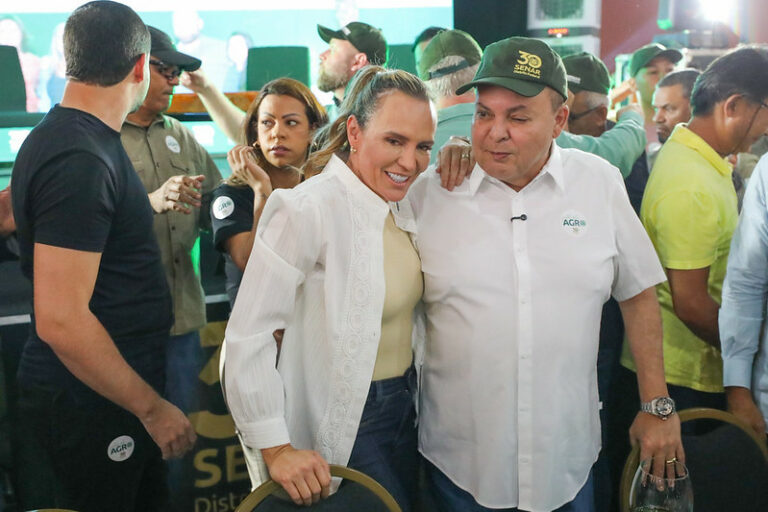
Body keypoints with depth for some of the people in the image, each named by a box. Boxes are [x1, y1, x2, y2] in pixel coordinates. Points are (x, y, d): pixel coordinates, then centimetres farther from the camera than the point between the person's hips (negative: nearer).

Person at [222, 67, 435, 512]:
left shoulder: (402, 202, 1)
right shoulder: (307, 210, -22)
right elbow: (248, 336, -24)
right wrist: (276, 449, -25)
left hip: (404, 407, 8)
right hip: (342, 425, -8)